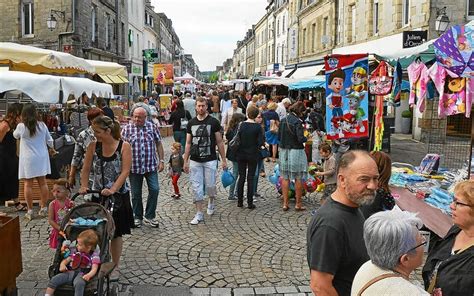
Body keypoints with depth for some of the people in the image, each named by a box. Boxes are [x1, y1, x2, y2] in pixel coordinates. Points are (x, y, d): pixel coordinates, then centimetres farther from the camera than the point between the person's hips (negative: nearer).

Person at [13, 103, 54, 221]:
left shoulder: (21, 126, -9)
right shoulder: (42, 125, -3)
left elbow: (15, 136, 13)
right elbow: (49, 141, 5)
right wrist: (51, 148, 27)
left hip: (28, 159, -3)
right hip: (41, 158, 3)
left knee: (28, 184, 3)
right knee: (42, 183, 9)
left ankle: (30, 211, 6)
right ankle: (43, 208, 16)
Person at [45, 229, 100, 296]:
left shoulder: (94, 255, 3)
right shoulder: (75, 252, 21)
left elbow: (94, 269, -8)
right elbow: (66, 260, 25)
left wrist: (89, 275, -31)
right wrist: (62, 264, -2)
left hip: (82, 275, -5)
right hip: (70, 272, 6)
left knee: (79, 283, -39)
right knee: (54, 279, -17)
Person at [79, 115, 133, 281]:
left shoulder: (124, 146, -10)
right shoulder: (93, 146, -1)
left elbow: (125, 171, -17)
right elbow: (86, 169, 0)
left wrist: (112, 189, -28)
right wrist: (84, 186, -16)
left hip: (118, 196, -2)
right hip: (97, 195, 3)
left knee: (116, 232, 8)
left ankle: (115, 267, 23)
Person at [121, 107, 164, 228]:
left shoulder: (152, 127, 2)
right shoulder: (127, 128, -2)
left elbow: (158, 144, 6)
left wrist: (161, 160, 1)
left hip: (151, 166, 1)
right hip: (134, 167, -1)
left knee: (154, 190, -3)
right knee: (136, 194, 9)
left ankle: (149, 216, 13)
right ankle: (137, 217, 26)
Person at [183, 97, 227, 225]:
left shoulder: (213, 122, -3)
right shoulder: (191, 123, 6)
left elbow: (219, 142, -1)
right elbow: (188, 143, 9)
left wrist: (224, 160, -3)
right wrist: (185, 161, 5)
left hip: (210, 160, -3)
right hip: (195, 161, 3)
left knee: (210, 186, 3)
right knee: (197, 188, 3)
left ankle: (212, 201, 36)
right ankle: (199, 214, 12)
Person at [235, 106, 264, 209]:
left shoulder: (241, 125, -6)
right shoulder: (258, 127, -10)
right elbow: (260, 142, -13)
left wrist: (236, 153, 10)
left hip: (241, 154, 2)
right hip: (253, 155, -2)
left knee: (241, 177, 11)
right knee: (250, 178, 5)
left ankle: (239, 201, 16)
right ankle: (250, 202, 7)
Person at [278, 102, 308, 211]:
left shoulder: (283, 120, 5)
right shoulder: (297, 121, -14)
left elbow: (279, 137, 9)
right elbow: (300, 139, -18)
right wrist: (306, 138, 1)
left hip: (283, 151, 6)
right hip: (296, 151, -6)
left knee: (285, 177, 11)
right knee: (298, 178, 6)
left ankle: (285, 203, 13)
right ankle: (298, 204, 13)